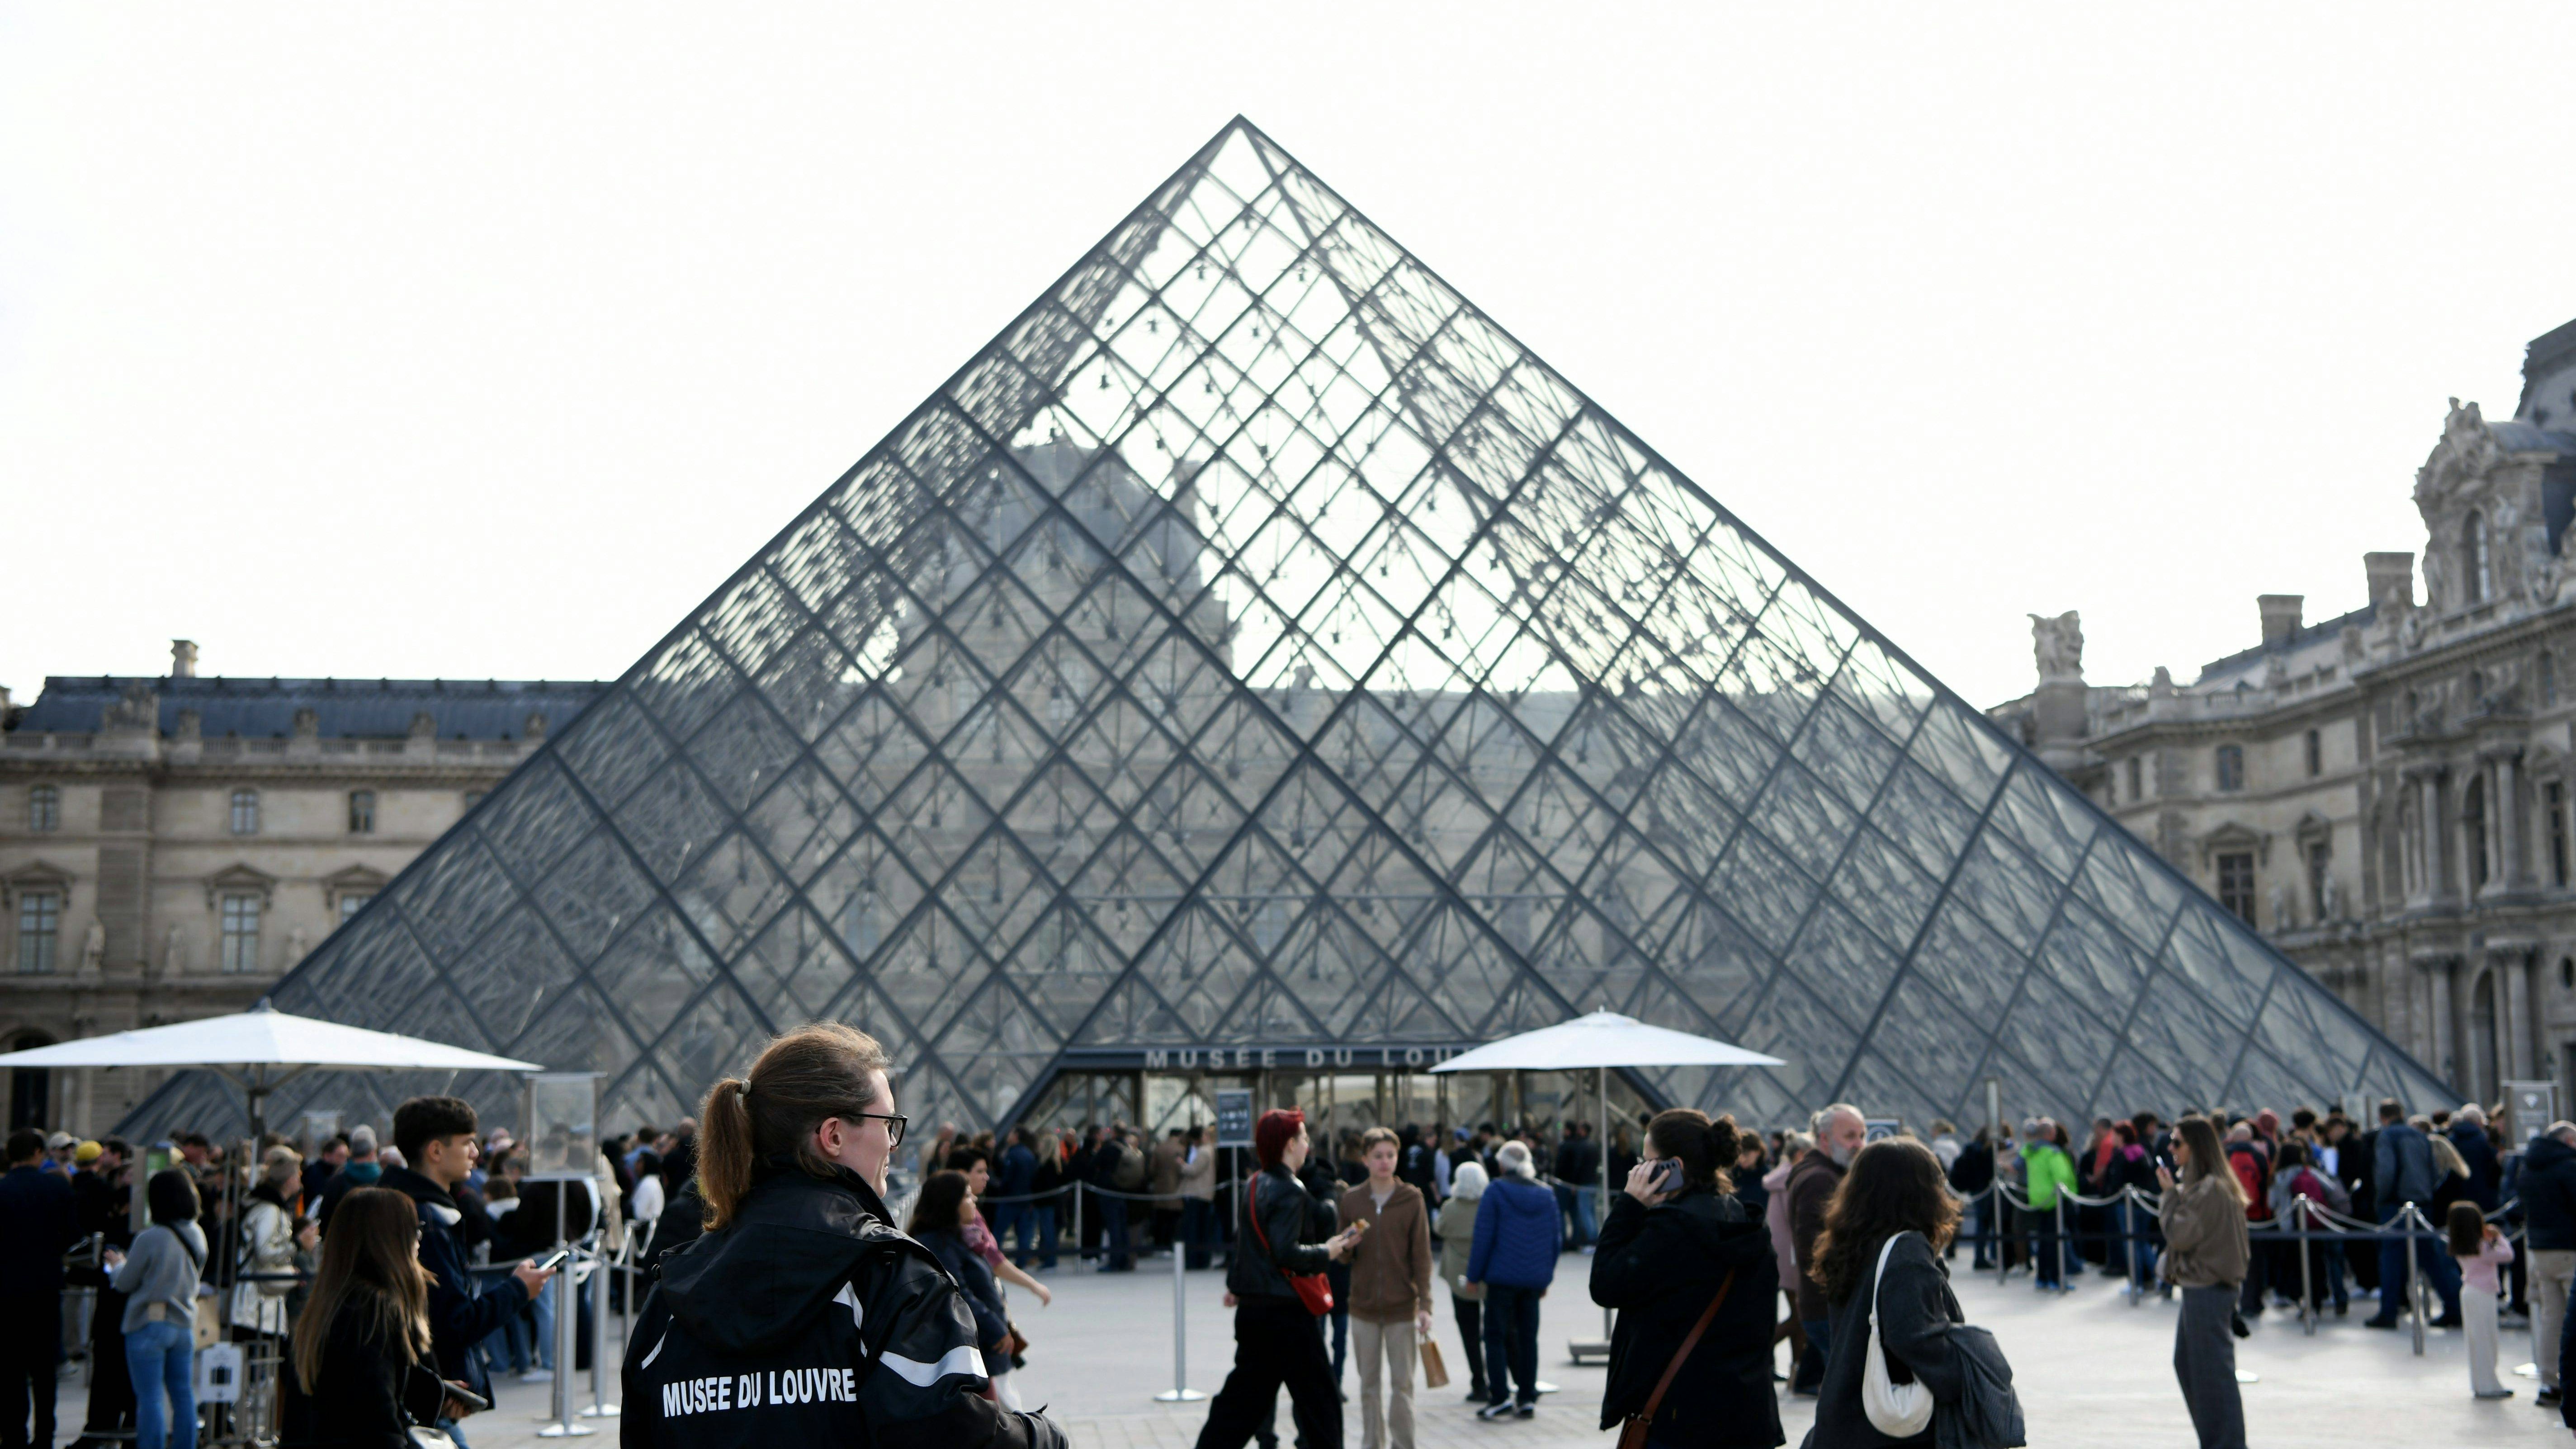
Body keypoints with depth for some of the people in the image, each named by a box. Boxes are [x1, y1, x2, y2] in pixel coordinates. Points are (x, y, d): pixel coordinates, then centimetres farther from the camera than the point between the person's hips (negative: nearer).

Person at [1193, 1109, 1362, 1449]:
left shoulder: (1254, 1185, 12)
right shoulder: (1289, 1191, -16)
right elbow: (1286, 1253, -24)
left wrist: (1234, 1284, 32)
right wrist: (1327, 1252, -11)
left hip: (1251, 1309, 9)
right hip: (1285, 1312, -9)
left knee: (1244, 1395, 14)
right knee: (1318, 1399, 2)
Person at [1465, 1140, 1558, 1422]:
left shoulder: (1495, 1191, -7)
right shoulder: (1546, 1195, 9)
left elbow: (1483, 1237, -8)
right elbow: (1553, 1240, 12)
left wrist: (1474, 1275, -1)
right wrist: (1547, 1277, 20)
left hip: (1502, 1276, -5)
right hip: (1535, 1279, 5)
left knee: (1496, 1336, 1)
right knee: (1528, 1337, 10)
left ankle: (1500, 1396, -7)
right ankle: (1528, 1399, 10)